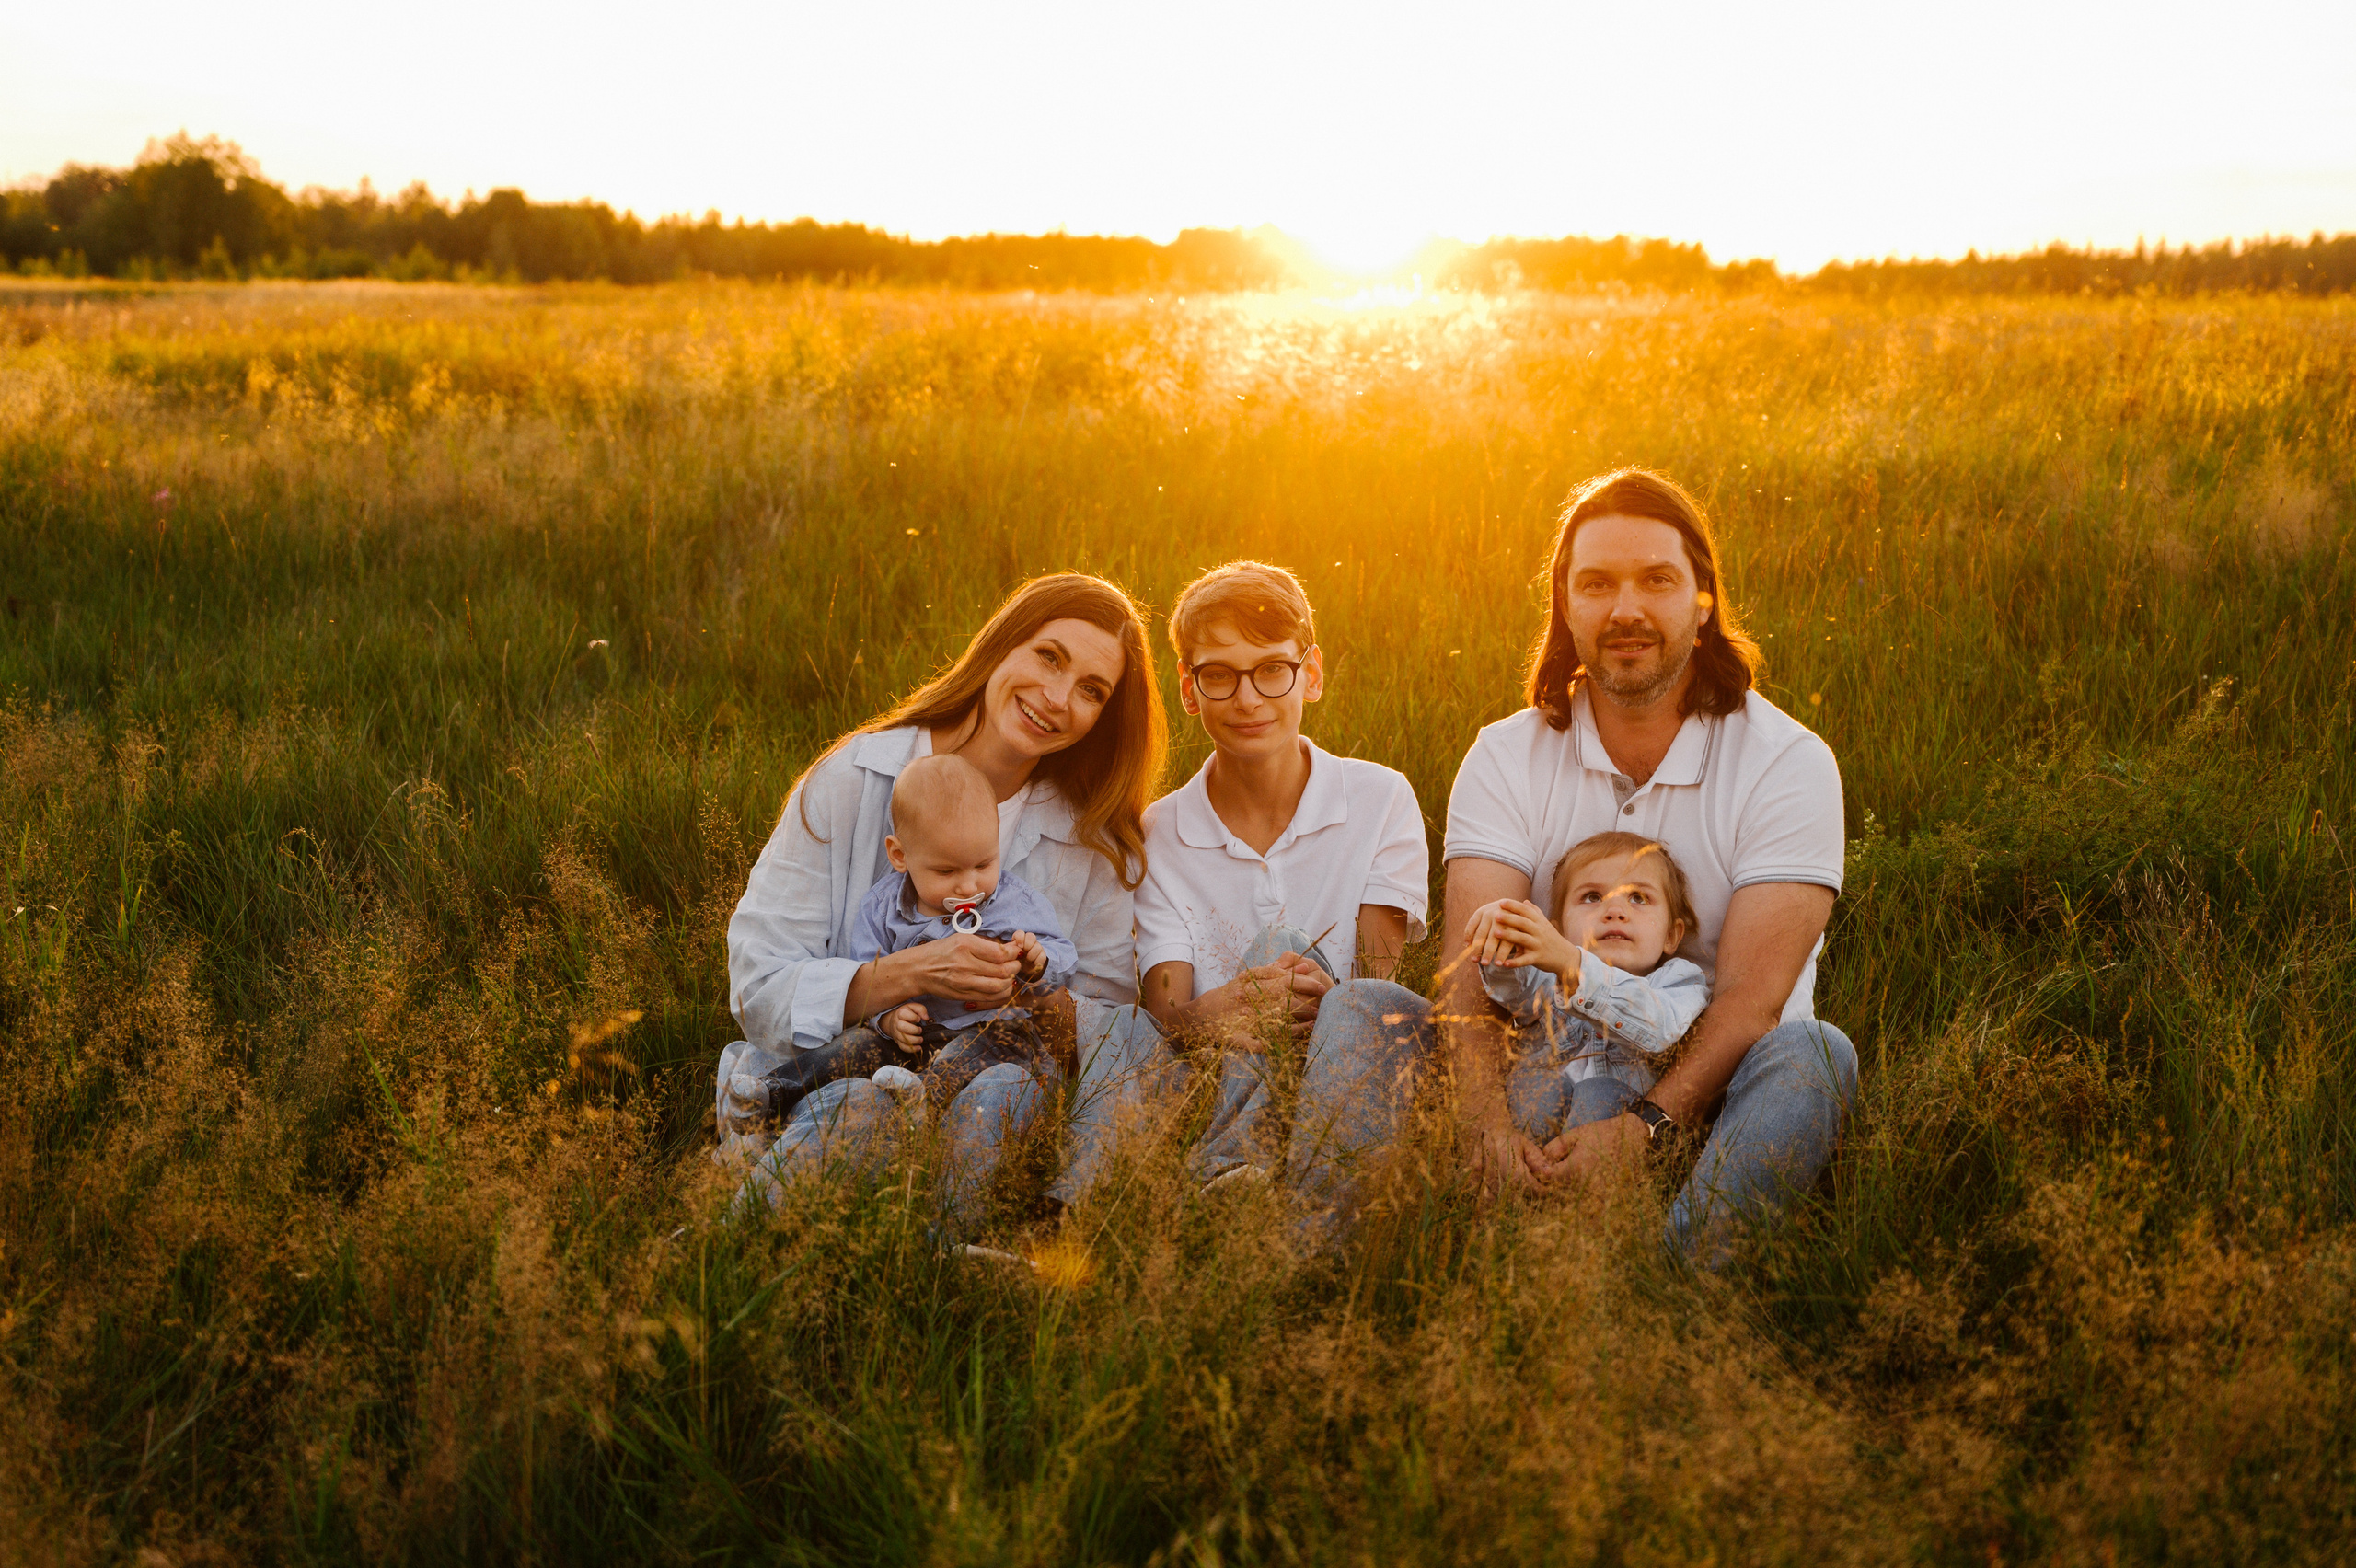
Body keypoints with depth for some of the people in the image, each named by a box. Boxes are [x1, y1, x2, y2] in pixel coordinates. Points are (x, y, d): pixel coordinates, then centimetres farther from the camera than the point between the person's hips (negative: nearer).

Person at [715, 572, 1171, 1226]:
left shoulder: (1096, 839, 3)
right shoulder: (853, 780, -6)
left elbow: (1116, 1024, 1)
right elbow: (757, 987, -10)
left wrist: (1038, 999, -21)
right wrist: (909, 973, -25)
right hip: (824, 1080, -1)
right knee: (862, 1109, -37)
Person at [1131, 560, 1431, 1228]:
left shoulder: (1381, 799, 3)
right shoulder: (1159, 834, 5)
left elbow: (1376, 976, -5)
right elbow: (1168, 1015, -7)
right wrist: (1229, 1007, -32)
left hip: (1356, 1089, 0)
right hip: (1219, 1088, 1)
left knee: (1372, 1008, -33)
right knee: (1285, 946, -26)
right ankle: (1237, 1182, -42)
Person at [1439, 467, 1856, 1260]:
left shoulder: (1788, 763, -6)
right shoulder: (1504, 758, 2)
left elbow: (1751, 1000, -16)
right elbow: (1468, 964, -13)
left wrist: (1645, 1126, -34)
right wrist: (1491, 1125, -33)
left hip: (1710, 1100, -1)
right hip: (1550, 1092, 2)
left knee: (1813, 1054, -32)